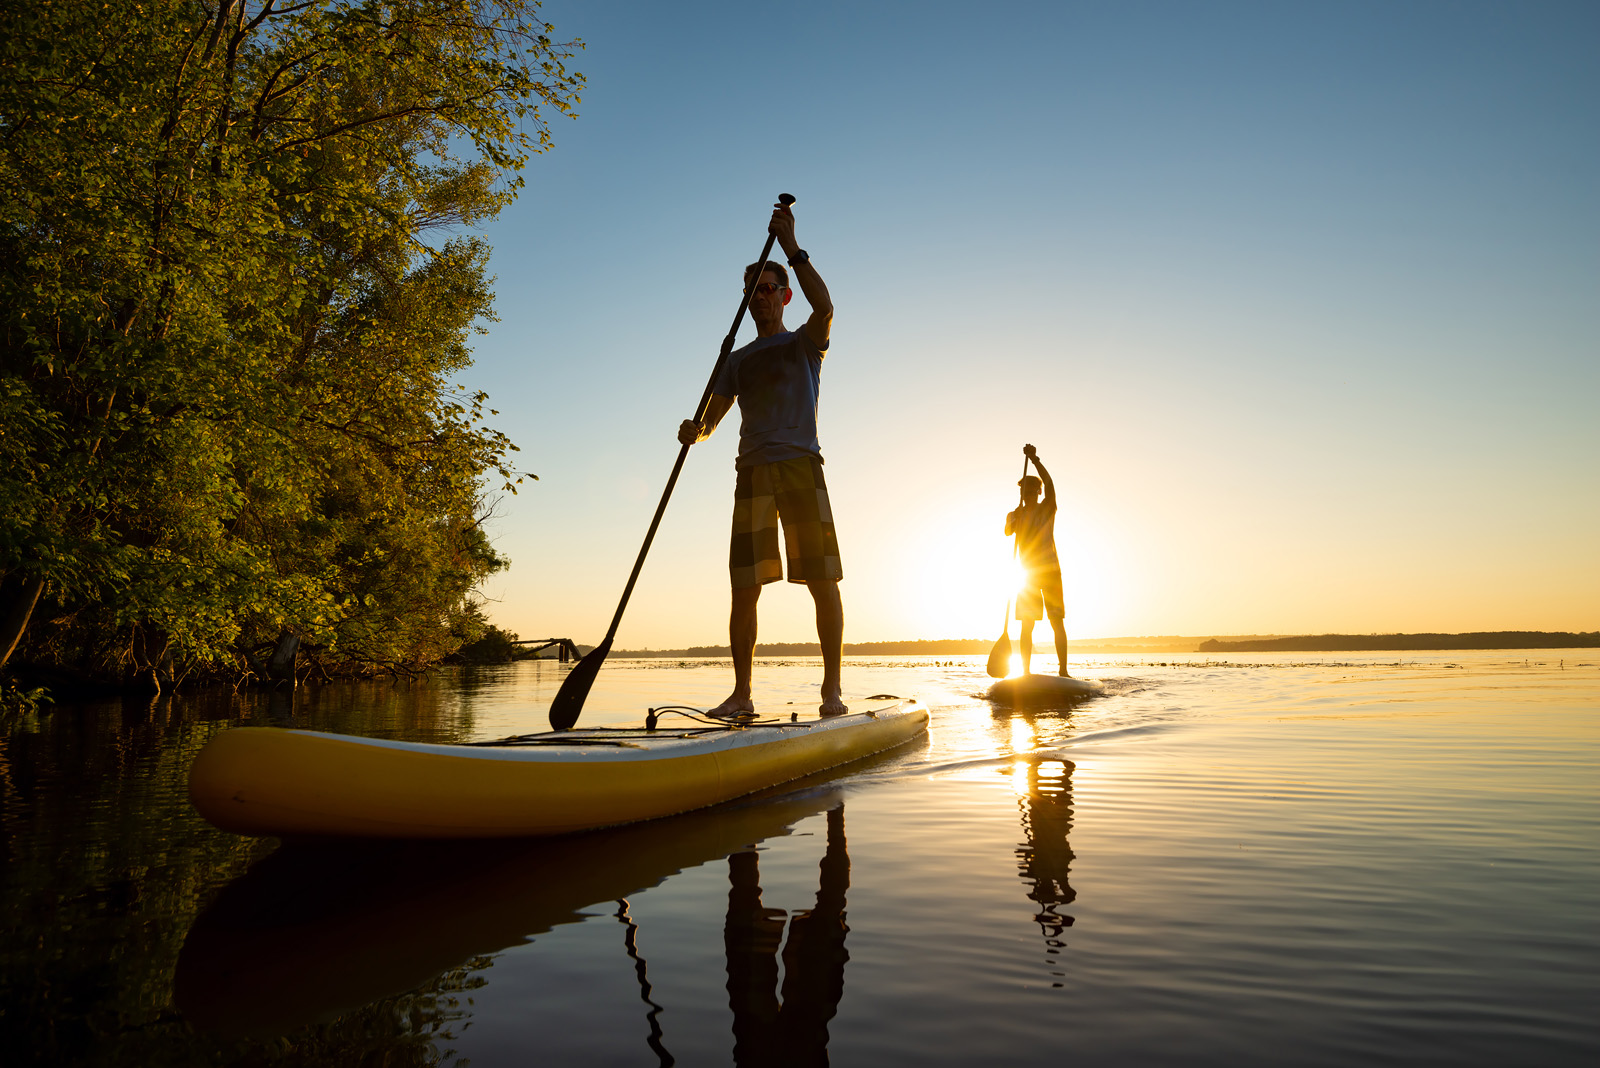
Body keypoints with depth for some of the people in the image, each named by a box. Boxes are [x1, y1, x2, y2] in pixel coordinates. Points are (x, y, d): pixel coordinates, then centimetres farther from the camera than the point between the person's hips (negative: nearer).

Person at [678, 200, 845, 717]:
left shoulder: (804, 344, 11)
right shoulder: (737, 361, 21)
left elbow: (824, 307, -13)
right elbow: (711, 418, 14)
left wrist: (791, 247, -12)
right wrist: (694, 431, -10)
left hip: (801, 466, -3)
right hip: (753, 472, 3)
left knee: (823, 582, -6)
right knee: (744, 588, -2)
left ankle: (832, 689, 0)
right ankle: (741, 694, 4)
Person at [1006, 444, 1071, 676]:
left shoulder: (1047, 508, 3)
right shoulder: (1014, 515, 9)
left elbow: (1049, 483, -16)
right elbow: (1008, 531, -12)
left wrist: (1035, 460, -28)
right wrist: (1016, 519, -33)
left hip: (1050, 571, -2)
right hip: (1028, 575, 2)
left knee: (1057, 622, -6)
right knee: (1027, 625, 1)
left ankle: (1063, 670, -5)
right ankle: (1026, 672, 4)